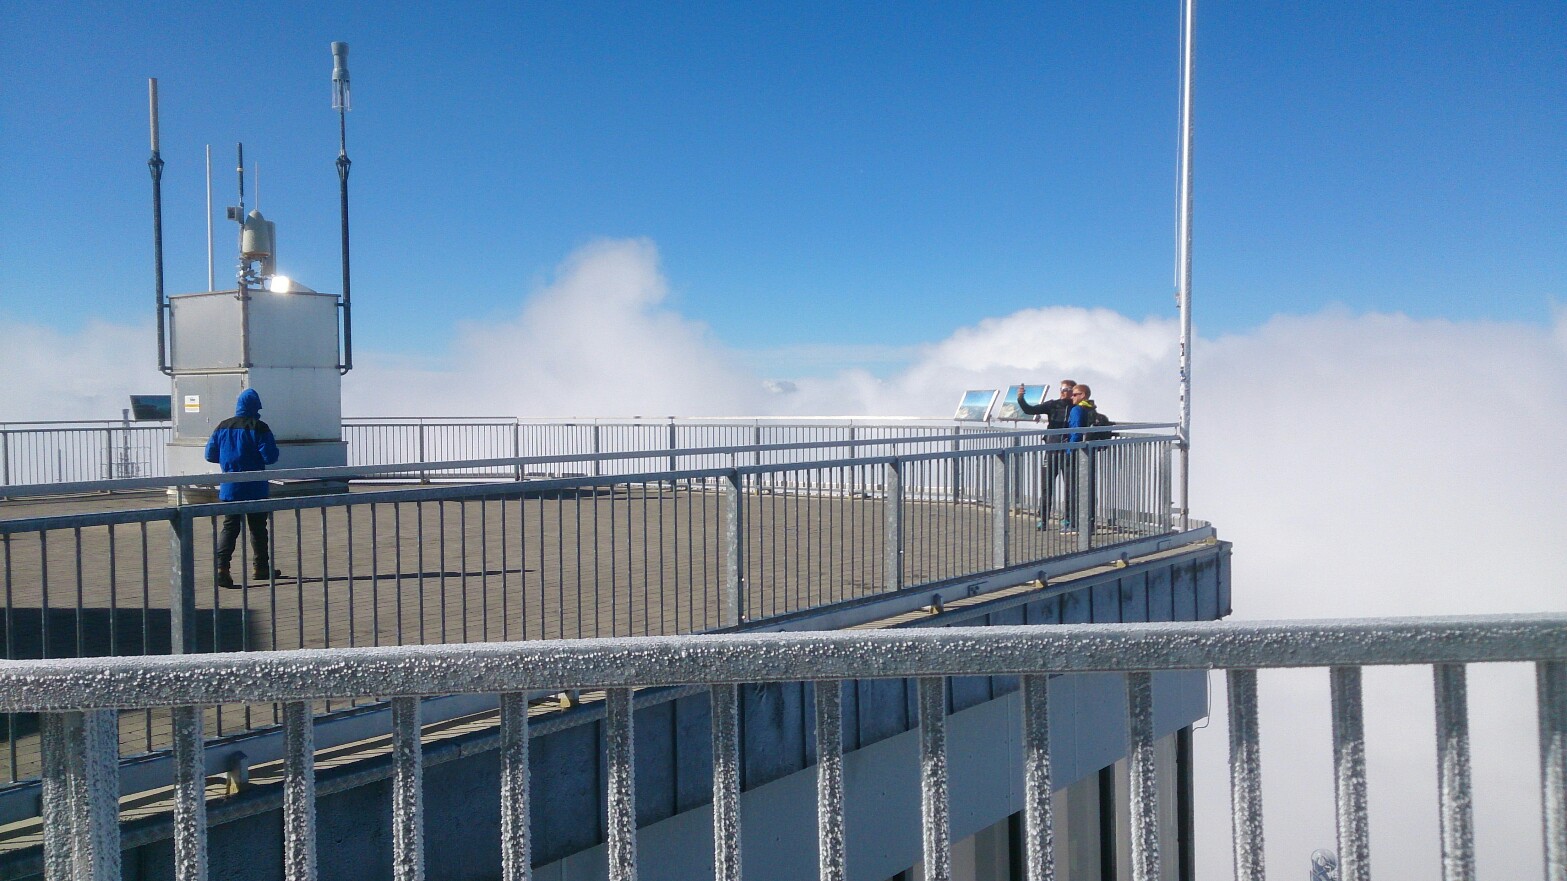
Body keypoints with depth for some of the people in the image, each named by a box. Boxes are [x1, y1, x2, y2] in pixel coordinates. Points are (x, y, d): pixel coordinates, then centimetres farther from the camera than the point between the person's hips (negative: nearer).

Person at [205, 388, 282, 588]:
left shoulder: (222, 427, 4)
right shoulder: (259, 428, -10)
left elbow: (210, 455, 9)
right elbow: (270, 456, -14)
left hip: (229, 488, 3)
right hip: (255, 489, -3)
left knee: (229, 528, 5)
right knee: (258, 528, 9)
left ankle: (222, 567, -11)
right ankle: (261, 567, 18)